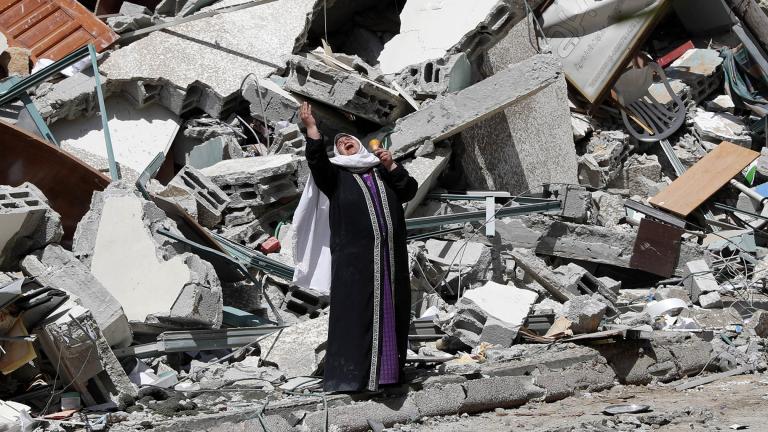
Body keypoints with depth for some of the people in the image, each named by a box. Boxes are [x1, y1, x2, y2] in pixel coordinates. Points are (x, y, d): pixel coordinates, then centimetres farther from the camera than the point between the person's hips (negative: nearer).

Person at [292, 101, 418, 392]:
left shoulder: (382, 172, 22)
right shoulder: (335, 175, 11)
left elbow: (410, 190, 11)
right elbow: (316, 161, -8)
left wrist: (392, 166, -2)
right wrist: (312, 129, -19)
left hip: (390, 256, 4)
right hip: (354, 257, -4)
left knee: (391, 311, 3)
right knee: (355, 313, -8)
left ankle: (388, 368, 9)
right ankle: (351, 374, -9)